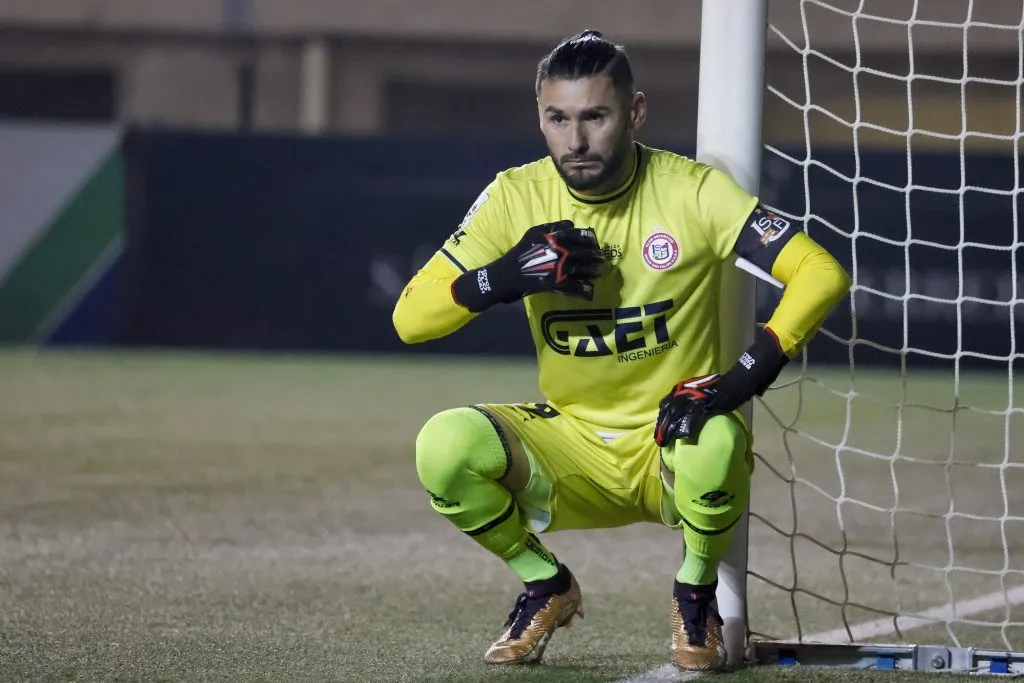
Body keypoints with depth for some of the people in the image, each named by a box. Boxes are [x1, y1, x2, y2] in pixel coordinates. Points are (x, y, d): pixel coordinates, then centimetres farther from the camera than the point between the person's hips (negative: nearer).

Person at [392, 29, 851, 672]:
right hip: (571, 446, 3)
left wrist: (748, 375, -32)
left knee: (713, 443, -38)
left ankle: (696, 595, -4)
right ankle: (546, 587, 4)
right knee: (444, 444, -25)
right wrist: (509, 275, -25)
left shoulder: (691, 190, -13)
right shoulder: (517, 197, -5)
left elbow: (822, 273, -20)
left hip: (674, 448, -3)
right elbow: (409, 318, -8)